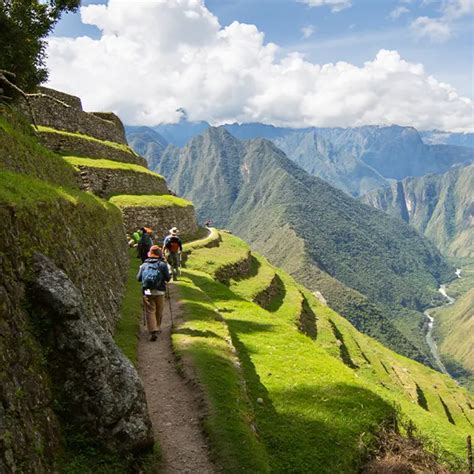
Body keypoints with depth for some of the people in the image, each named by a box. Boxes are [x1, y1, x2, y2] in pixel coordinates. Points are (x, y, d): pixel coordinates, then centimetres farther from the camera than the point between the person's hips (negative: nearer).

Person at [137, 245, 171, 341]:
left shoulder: (144, 265, 5)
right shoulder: (163, 264, -1)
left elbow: (138, 278, 7)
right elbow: (168, 278, -4)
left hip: (147, 291, 1)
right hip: (159, 291, -1)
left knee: (150, 312, -1)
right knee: (159, 312, 16)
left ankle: (153, 331, -13)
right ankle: (157, 328, 30)